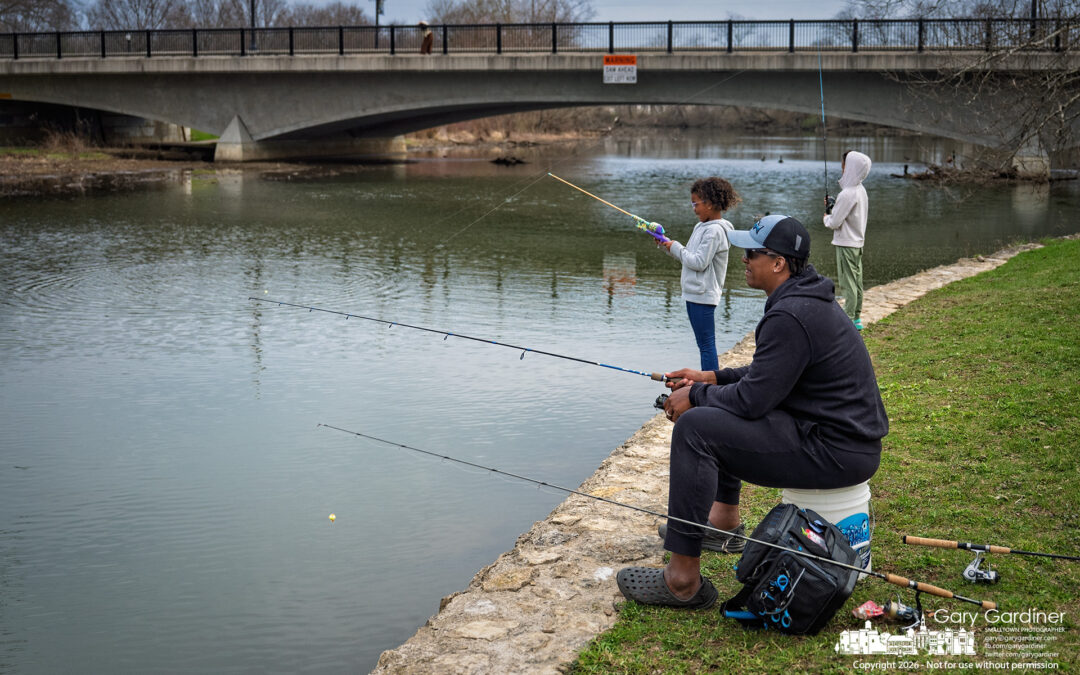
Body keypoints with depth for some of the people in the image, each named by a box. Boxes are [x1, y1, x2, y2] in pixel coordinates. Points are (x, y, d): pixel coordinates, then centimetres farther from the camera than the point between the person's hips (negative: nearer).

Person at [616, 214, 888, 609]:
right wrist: (710, 378, 15)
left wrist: (696, 395, -5)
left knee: (695, 427, -19)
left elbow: (753, 398, -23)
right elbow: (770, 375, 23)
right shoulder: (806, 298, 11)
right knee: (719, 404, 25)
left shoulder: (791, 316, -22)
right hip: (846, 432, 11)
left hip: (836, 451, -11)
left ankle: (683, 581, -15)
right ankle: (724, 522, 35)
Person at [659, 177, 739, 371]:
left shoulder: (715, 230, -15)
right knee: (703, 343, 15)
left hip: (703, 295, -10)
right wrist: (668, 245, 9)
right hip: (694, 293, 10)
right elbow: (689, 257, 19)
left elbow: (699, 262, -21)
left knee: (707, 344, -7)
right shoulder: (701, 227, 15)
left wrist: (675, 248, -9)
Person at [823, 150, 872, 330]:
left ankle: (849, 320, 0)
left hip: (846, 244, -9)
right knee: (856, 282, 14)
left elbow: (834, 223, -20)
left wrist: (826, 217, 1)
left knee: (848, 283, -4)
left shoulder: (847, 194, -22)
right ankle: (857, 318, 21)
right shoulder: (861, 190, 7)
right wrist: (833, 207, 11)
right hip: (858, 242, 9)